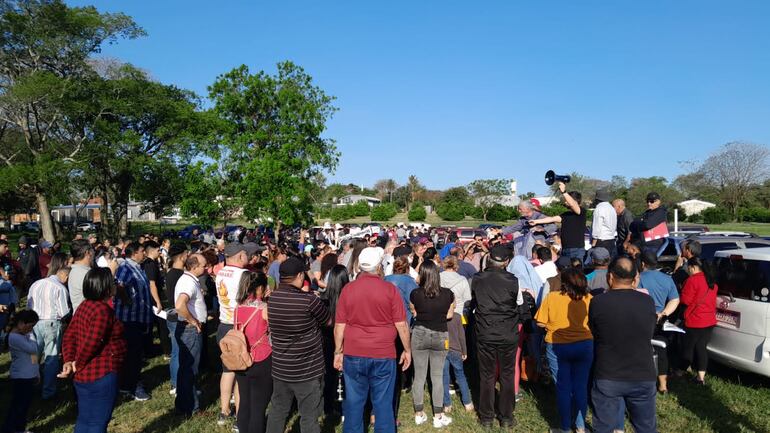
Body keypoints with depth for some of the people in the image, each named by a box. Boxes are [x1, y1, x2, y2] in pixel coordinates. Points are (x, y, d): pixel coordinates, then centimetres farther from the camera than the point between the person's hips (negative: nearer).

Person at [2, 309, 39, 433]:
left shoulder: (24, 334, 6)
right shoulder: (14, 337, -22)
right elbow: (32, 349, -23)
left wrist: (37, 372, 19)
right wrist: (30, 334, -10)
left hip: (29, 376, 9)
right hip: (20, 378, -9)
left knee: (25, 404, 20)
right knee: (17, 406, -1)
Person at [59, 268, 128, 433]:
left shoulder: (84, 305, 8)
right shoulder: (103, 310, -22)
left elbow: (69, 335, 7)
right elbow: (91, 344, -24)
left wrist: (69, 360, -1)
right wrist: (78, 364, -9)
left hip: (84, 375, 9)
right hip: (101, 376, -9)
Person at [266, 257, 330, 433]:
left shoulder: (272, 298, -2)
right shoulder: (308, 299, -19)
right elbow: (328, 321, -3)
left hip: (280, 367, 6)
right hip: (307, 369, -6)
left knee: (277, 411, 20)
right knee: (309, 417, 5)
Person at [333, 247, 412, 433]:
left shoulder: (348, 289, -2)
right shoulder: (390, 289, -7)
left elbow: (339, 325, 1)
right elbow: (401, 324, -5)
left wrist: (338, 352, 11)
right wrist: (407, 350, 6)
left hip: (353, 355, 2)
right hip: (383, 355, -2)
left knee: (353, 403, 12)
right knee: (383, 403, 9)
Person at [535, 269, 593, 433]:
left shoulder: (552, 297, -11)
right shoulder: (588, 298, -6)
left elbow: (540, 323, -8)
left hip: (558, 347, -2)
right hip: (584, 345, 2)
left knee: (563, 388, 10)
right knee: (581, 387, 14)